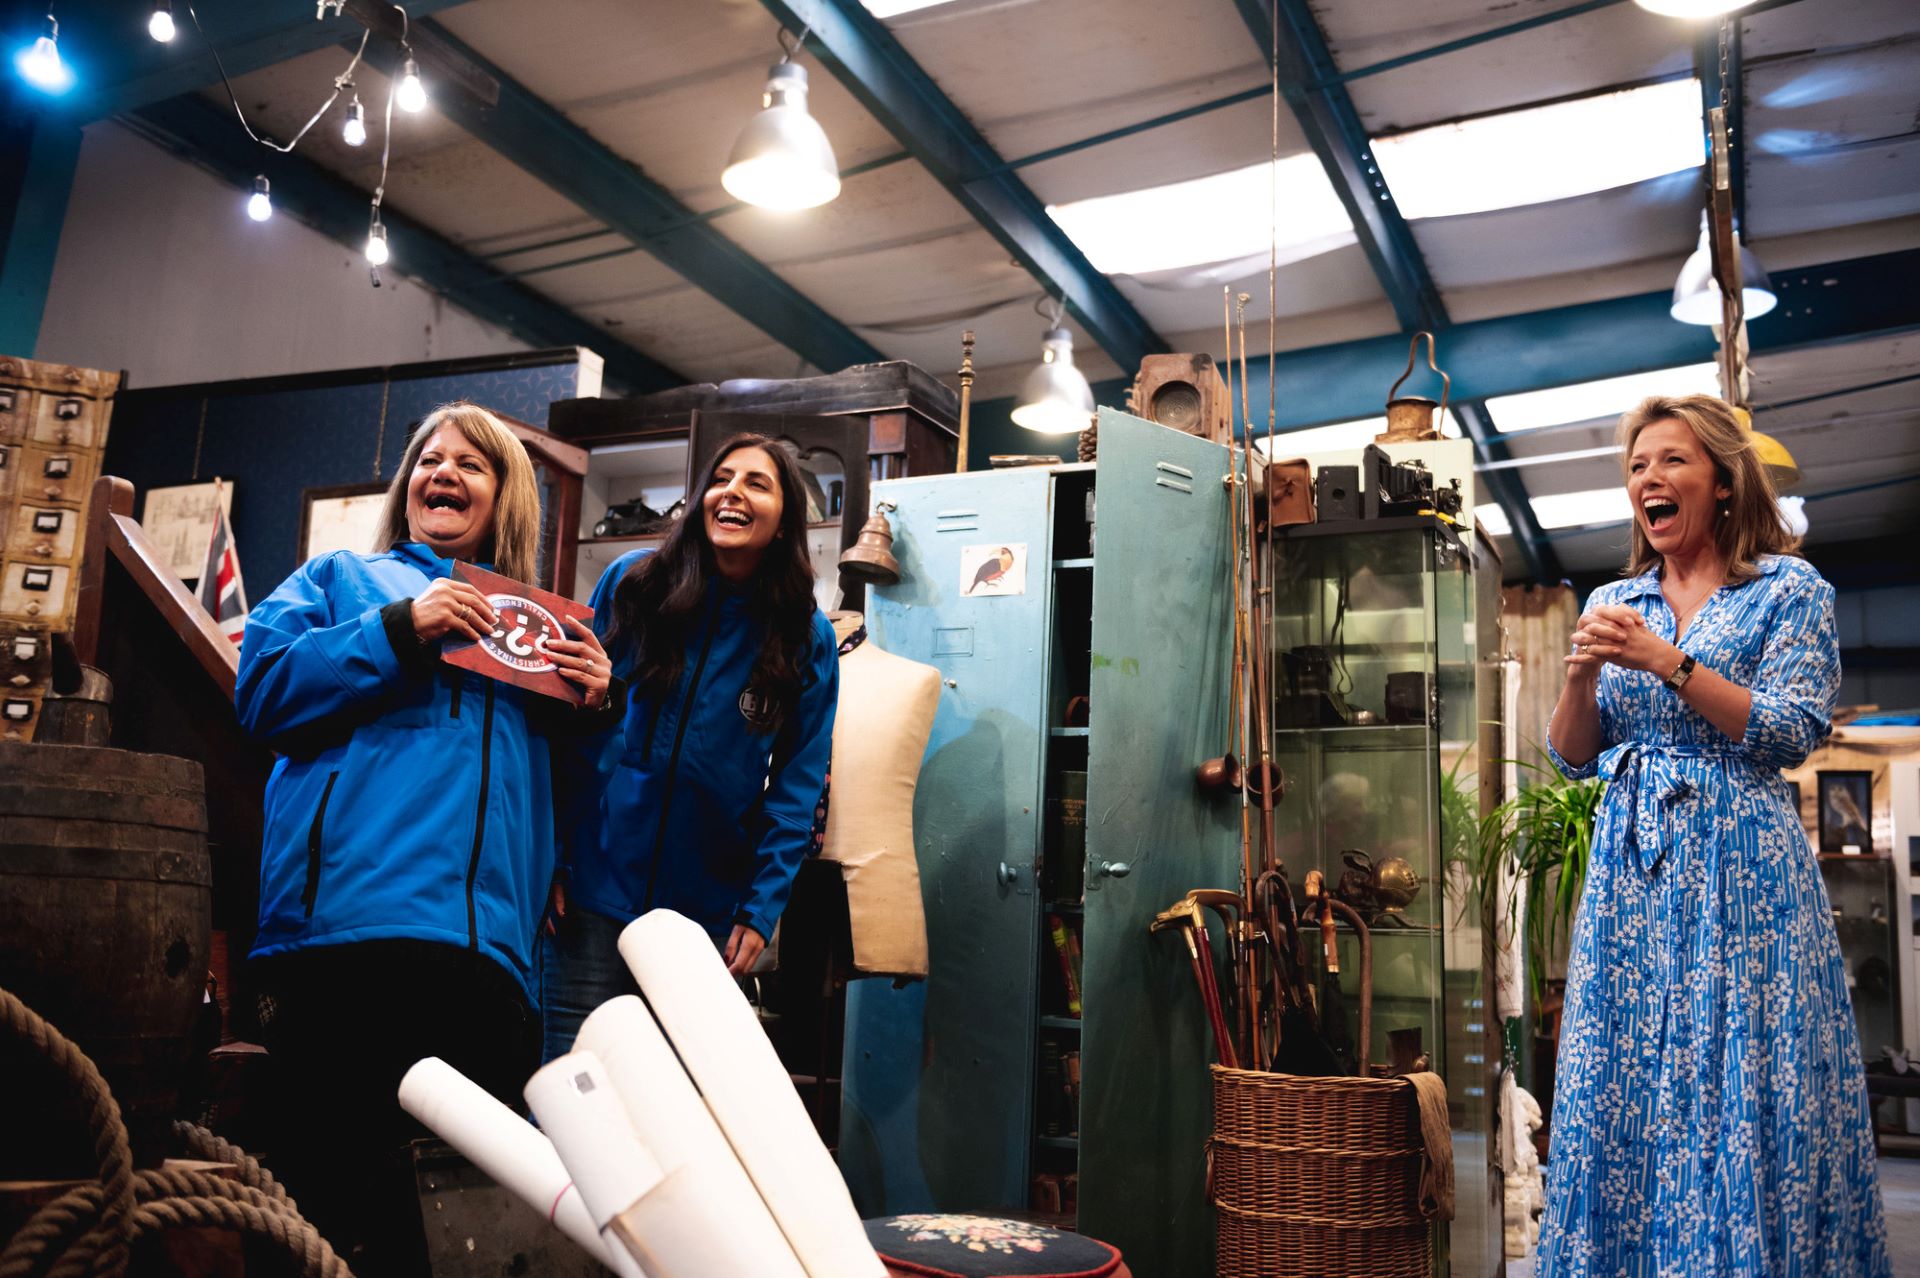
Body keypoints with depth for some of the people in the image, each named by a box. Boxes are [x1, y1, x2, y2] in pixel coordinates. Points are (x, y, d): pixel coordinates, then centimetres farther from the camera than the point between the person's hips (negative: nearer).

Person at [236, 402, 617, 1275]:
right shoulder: (342, 577, 20)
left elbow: (561, 781, 27)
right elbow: (262, 687, 3)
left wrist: (597, 708, 7)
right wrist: (401, 631, -6)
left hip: (486, 939, 3)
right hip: (348, 917, -2)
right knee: (340, 1184, -6)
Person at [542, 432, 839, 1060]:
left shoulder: (807, 638, 0)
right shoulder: (630, 582, 0)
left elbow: (797, 787, 1)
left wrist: (759, 912, -6)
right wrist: (550, 859, -3)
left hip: (710, 908, 1)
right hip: (595, 886, 0)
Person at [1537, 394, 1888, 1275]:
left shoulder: (1788, 589, 2)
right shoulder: (1613, 604, 13)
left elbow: (1792, 734, -9)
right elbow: (1573, 758, 10)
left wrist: (1665, 661, -16)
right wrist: (1582, 675, -9)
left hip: (1741, 868, -4)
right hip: (1629, 868, 4)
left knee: (1743, 1091, -3)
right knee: (1622, 1094, 5)